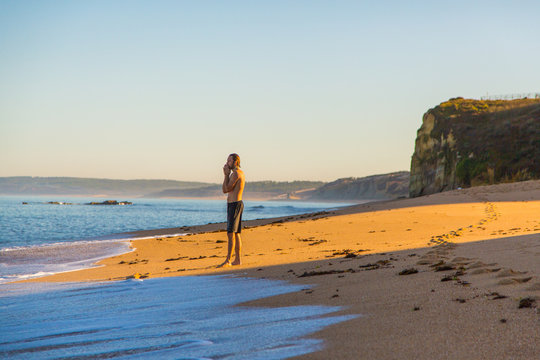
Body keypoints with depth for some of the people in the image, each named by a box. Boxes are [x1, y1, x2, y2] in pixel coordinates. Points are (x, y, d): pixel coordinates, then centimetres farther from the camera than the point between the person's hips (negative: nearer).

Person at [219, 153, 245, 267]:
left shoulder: (236, 173, -16)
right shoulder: (241, 173, 17)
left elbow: (225, 190, -17)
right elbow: (227, 189, 17)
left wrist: (226, 174, -11)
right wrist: (227, 174, 10)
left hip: (234, 205, -11)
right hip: (237, 203, 11)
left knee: (231, 233, -14)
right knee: (236, 234, 12)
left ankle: (228, 260, -18)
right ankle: (237, 259, 15)